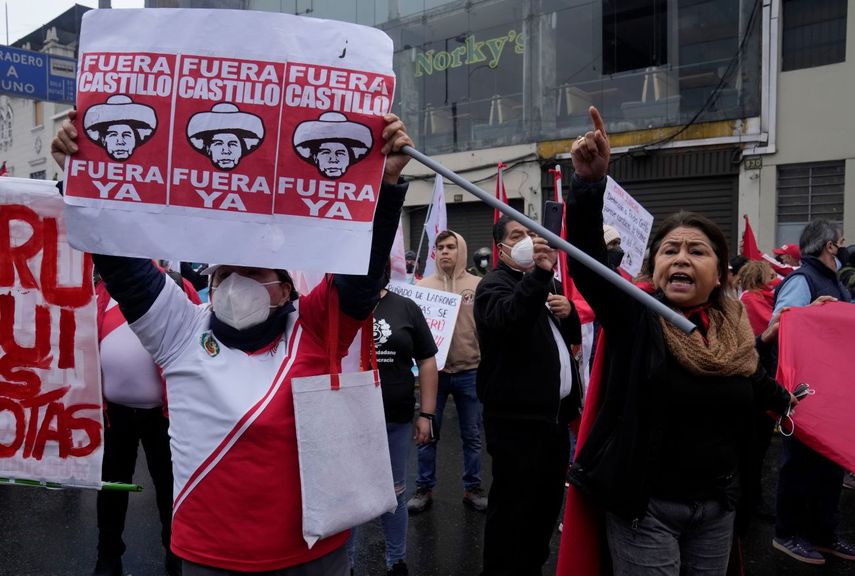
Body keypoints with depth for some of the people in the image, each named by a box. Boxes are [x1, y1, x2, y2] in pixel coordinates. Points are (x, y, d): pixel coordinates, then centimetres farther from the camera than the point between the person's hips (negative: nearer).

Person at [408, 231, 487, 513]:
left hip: (470, 371, 0)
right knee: (428, 433, 10)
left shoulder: (479, 285, 0)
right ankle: (424, 488, 24)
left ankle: (473, 488, 27)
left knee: (471, 435, 12)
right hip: (433, 370, 1)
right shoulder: (423, 285, 3)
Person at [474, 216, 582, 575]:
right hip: (517, 418, -8)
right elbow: (507, 320, -30)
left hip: (555, 413, 8)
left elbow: (573, 336, 25)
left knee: (549, 499, 17)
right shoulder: (494, 284, -7)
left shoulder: (550, 283, 20)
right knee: (512, 505, -1)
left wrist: (568, 312, 3)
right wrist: (539, 274, -41)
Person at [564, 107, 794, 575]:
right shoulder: (633, 316, -13)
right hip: (645, 506, -5)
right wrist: (589, 182, -41)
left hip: (717, 505, 5)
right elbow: (586, 255, -28)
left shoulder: (736, 333, 1)